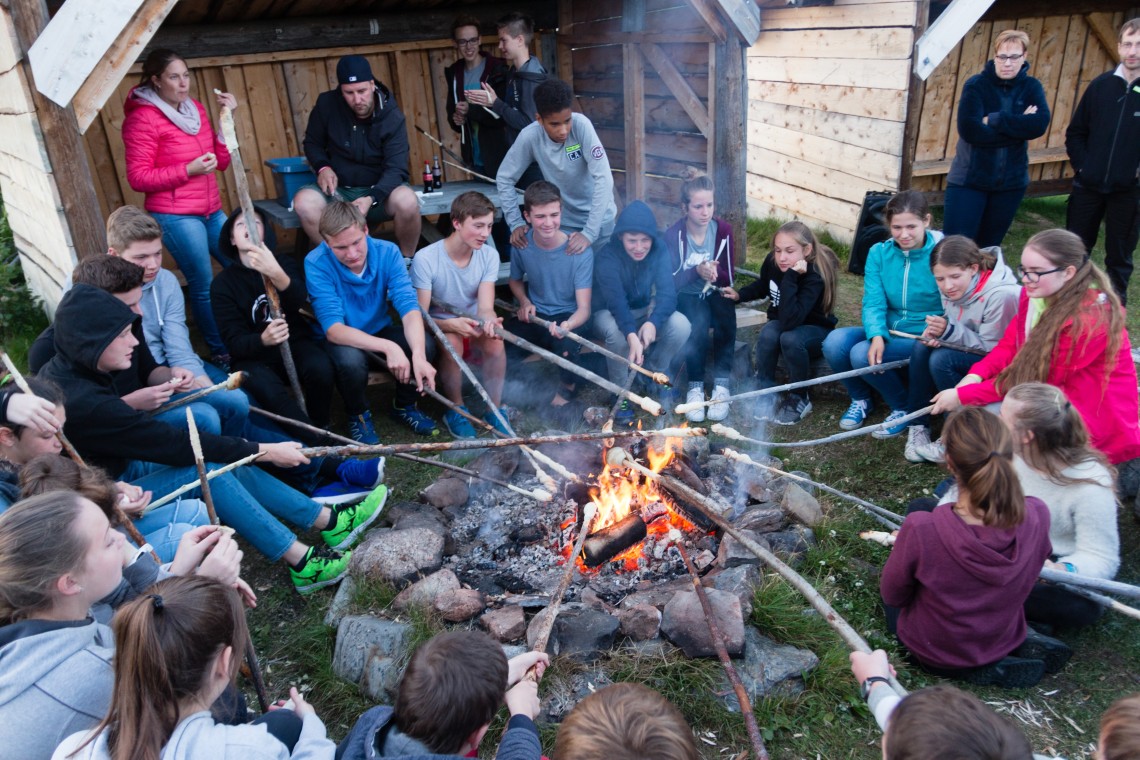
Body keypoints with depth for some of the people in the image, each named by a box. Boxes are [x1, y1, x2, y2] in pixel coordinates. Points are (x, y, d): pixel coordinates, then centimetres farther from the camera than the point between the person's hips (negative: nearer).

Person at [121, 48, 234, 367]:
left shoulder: (195, 108, 10)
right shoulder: (142, 118, -10)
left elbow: (221, 162, 9)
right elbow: (138, 178, -13)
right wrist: (188, 170, -22)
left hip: (211, 210, 7)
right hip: (175, 215, -7)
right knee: (204, 287, -2)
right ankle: (220, 353, 13)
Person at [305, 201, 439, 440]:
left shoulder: (388, 252, -17)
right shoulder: (316, 264, -24)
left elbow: (409, 308, -25)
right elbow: (333, 329, -30)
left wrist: (419, 356, -43)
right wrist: (387, 347, -44)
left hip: (380, 331, 3)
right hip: (342, 339, -3)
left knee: (421, 344, -26)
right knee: (351, 361, -36)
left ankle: (404, 405, 4)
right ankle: (358, 414, -2)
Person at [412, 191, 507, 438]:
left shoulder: (489, 255, -9)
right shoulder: (425, 258, -21)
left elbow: (485, 307, -17)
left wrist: (489, 321, -43)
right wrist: (450, 324, -41)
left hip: (474, 326, 3)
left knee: (495, 341, -29)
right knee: (451, 342, -35)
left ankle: (495, 409, -8)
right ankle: (456, 410, -11)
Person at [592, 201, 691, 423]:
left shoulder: (659, 250, -15)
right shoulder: (608, 256, -27)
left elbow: (667, 293, -24)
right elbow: (616, 302, -39)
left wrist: (653, 322, -45)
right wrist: (631, 335, -57)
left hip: (645, 311, 4)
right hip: (611, 314, -3)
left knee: (681, 325, -24)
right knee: (616, 332, -38)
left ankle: (653, 374, 4)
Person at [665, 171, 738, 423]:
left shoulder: (723, 230, -4)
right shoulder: (673, 235, -11)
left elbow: (729, 277, -1)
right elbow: (669, 281, -13)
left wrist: (715, 274, -25)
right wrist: (696, 271, -30)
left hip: (715, 294, 2)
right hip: (686, 297, -2)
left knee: (724, 316, -32)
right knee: (698, 320, -35)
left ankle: (722, 385, -23)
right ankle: (695, 386, -21)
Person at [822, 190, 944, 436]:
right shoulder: (879, 253, 0)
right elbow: (873, 303, -8)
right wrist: (877, 336, -27)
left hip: (923, 342, -4)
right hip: (886, 334, 5)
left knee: (861, 354, -29)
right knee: (835, 342, -23)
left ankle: (904, 408, -1)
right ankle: (860, 400, 6)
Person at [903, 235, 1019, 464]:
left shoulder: (1001, 295, -29)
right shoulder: (951, 287, -6)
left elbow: (992, 348, -24)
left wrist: (949, 331, -36)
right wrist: (937, 333, -17)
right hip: (971, 355, 7)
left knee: (941, 360, -28)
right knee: (921, 347, -16)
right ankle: (918, 425, -9)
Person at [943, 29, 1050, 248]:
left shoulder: (1032, 87, 4)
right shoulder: (976, 85, -5)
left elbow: (1039, 124, -15)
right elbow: (969, 130, -20)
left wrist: (994, 120, -19)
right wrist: (1018, 127, -15)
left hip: (1011, 181, 3)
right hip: (969, 179, -3)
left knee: (988, 248, 12)